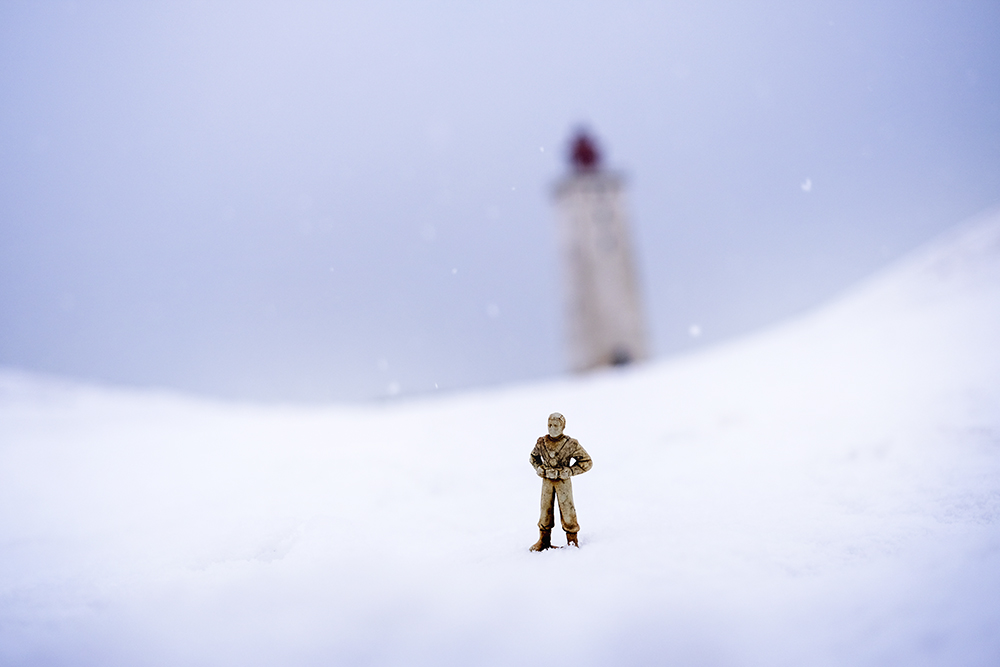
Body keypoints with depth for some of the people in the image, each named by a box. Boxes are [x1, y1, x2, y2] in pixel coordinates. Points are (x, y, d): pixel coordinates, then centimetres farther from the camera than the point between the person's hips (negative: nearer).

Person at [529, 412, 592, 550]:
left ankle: (572, 540, 20)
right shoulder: (541, 442, -3)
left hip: (563, 481, -3)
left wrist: (568, 471, -12)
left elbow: (587, 462, -4)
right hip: (547, 481, 3)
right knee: (545, 510, 8)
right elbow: (534, 456, 20)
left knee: (567, 510, 1)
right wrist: (540, 469, 2)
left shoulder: (571, 444, -13)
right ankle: (544, 541, 22)